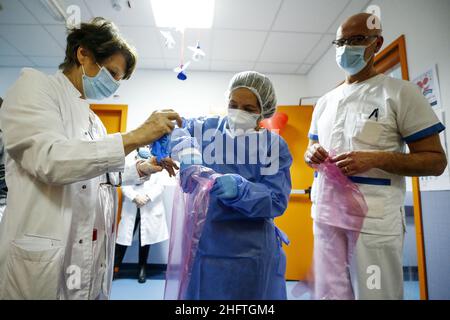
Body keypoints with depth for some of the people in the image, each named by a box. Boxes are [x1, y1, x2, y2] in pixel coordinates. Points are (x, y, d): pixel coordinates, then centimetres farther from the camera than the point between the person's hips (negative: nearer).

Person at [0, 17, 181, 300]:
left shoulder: (92, 118, 16)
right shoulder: (35, 84, -6)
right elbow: (50, 160, -23)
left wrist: (142, 169, 9)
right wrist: (136, 137, -25)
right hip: (45, 256, -7)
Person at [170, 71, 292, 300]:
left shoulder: (275, 145, -2)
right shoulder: (208, 127, 3)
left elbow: (277, 200, -9)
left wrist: (238, 188, -26)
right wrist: (188, 158, -29)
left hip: (250, 251, -1)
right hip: (202, 243, 2)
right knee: (198, 294, 17)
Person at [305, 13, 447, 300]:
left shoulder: (400, 92, -2)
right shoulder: (325, 102, 14)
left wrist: (375, 159, -22)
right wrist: (311, 154, -3)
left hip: (375, 218, -4)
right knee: (329, 292, 14)